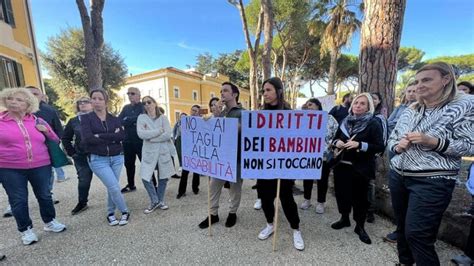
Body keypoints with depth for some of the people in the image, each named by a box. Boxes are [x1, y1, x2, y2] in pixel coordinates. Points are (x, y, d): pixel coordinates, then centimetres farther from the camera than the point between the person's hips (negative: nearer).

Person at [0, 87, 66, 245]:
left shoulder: (37, 121, 4)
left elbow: (55, 140, 10)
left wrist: (46, 130, -7)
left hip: (40, 166, 2)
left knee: (45, 196, 13)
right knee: (18, 201, 7)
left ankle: (50, 222, 32)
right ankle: (25, 230, 27)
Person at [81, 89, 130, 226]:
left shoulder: (115, 119, 5)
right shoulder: (86, 118, -1)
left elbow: (122, 135, -11)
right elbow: (87, 138, -16)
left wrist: (100, 136, -16)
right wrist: (111, 138, -11)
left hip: (116, 157, 3)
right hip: (98, 159, -2)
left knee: (112, 188, 11)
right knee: (114, 187, -8)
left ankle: (110, 213, 31)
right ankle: (125, 212, 14)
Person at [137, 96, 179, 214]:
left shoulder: (163, 118, 0)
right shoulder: (141, 117, 1)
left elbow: (168, 135, -13)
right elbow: (141, 134, -15)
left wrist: (150, 136, -13)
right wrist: (159, 130, -14)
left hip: (164, 151, 0)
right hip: (149, 152, 0)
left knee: (163, 177, 9)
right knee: (145, 177, -4)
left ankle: (161, 201, 30)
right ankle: (154, 201, 19)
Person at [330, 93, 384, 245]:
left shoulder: (373, 123, -6)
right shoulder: (345, 121, 9)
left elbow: (380, 147, -12)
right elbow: (336, 138, 16)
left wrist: (359, 145, -25)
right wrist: (337, 142, -7)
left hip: (361, 168, -4)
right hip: (342, 165, 4)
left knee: (360, 196, 8)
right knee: (341, 192, 11)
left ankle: (360, 226, 27)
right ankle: (344, 218, 33)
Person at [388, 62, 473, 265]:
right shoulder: (410, 111, 10)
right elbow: (391, 139, 14)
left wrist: (433, 142, -22)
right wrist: (398, 145, -6)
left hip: (432, 182, -5)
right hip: (398, 176, 6)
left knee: (416, 234, -3)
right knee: (402, 227, 18)